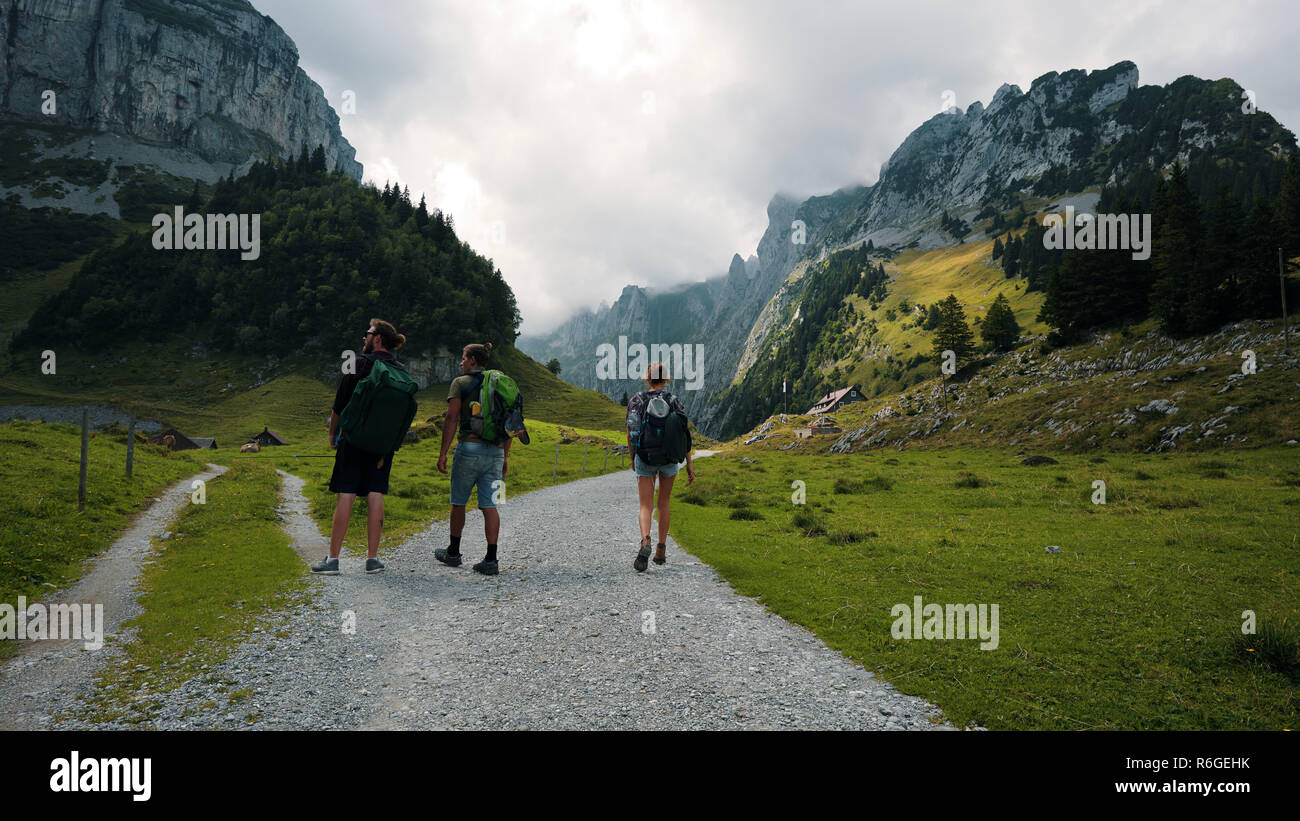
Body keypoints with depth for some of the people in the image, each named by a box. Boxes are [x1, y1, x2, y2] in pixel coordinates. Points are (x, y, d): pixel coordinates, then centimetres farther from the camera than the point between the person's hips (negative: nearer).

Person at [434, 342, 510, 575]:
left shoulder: (460, 383, -1)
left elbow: (451, 418, -10)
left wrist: (443, 452, -7)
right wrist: (505, 456, 18)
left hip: (469, 447, -4)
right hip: (495, 451, 4)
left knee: (459, 502, 13)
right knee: (489, 505, 3)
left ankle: (453, 552, 26)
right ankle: (491, 559, -2)